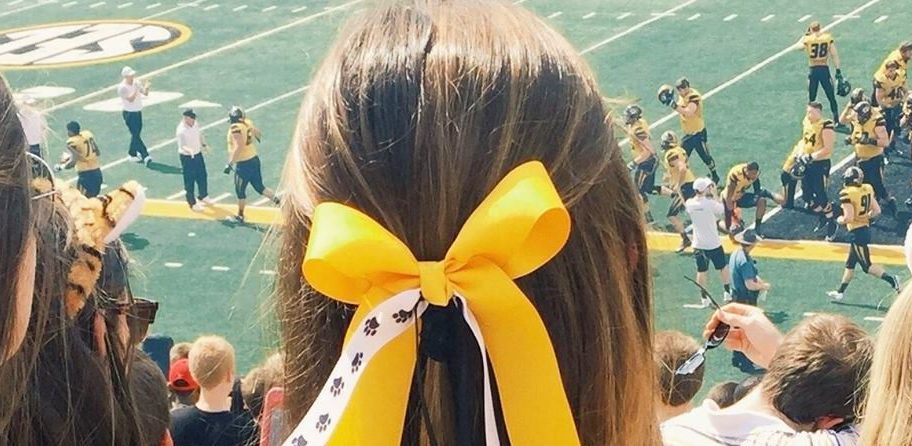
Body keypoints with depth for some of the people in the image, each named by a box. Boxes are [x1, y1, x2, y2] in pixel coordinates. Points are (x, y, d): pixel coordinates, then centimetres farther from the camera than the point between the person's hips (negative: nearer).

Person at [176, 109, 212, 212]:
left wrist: (204, 144, 9)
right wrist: (189, 150, -51)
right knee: (189, 181, 4)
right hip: (187, 157, -8)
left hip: (198, 154, 8)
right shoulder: (181, 130, -27)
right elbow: (181, 145, -33)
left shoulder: (194, 124, -3)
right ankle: (192, 203, 18)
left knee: (202, 177, 21)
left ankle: (203, 196, 44)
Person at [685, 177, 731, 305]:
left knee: (701, 271, 12)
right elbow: (722, 210, -3)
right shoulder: (711, 203, -21)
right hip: (713, 243, -3)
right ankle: (728, 292, 30)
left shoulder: (689, 203, -10)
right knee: (723, 268, 19)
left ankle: (704, 299, 17)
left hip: (698, 245, 3)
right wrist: (714, 194, -1)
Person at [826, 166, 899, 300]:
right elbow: (877, 210, 8)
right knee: (850, 264, 17)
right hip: (866, 228, 9)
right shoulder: (867, 189, 3)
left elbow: (849, 217, -22)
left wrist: (840, 220, -2)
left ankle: (891, 279, -14)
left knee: (867, 266, -2)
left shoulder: (847, 194, -18)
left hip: (857, 232, -9)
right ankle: (840, 292, 26)